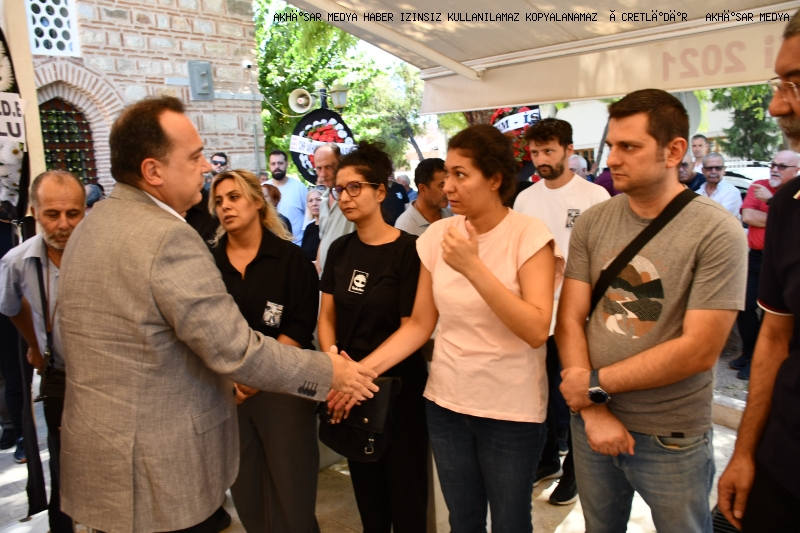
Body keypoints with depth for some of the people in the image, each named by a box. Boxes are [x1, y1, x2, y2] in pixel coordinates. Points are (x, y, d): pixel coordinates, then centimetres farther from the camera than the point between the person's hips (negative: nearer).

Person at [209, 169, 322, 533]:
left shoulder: (290, 258, -3)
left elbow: (299, 326, -8)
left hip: (282, 385, -2)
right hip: (226, 389, 3)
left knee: (290, 490, 5)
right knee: (245, 490, 13)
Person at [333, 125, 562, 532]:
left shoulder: (529, 235, -13)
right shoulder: (438, 235, -1)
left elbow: (536, 330, -22)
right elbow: (420, 324, 2)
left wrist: (473, 266, -28)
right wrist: (366, 367, -11)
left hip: (511, 410, -3)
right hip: (445, 402, 4)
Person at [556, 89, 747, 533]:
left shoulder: (716, 232, -14)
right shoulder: (592, 223, -3)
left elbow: (699, 350, -18)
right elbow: (569, 320, -3)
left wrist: (596, 383, -14)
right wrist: (592, 410, -12)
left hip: (672, 440, -3)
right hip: (594, 425, 3)